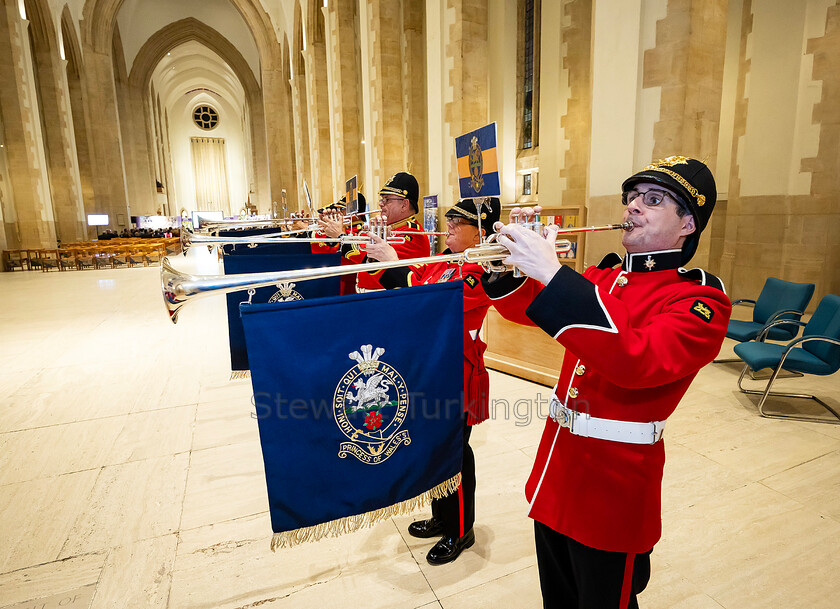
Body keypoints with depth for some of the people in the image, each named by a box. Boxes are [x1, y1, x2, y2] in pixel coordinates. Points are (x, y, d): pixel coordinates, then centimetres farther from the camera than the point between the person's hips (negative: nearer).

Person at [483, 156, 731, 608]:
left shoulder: (702, 300, -15)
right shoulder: (602, 277, 5)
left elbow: (638, 360, -34)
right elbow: (523, 308, 8)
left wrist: (552, 273, -37)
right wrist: (509, 262, -13)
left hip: (614, 482, -6)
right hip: (558, 457, 6)